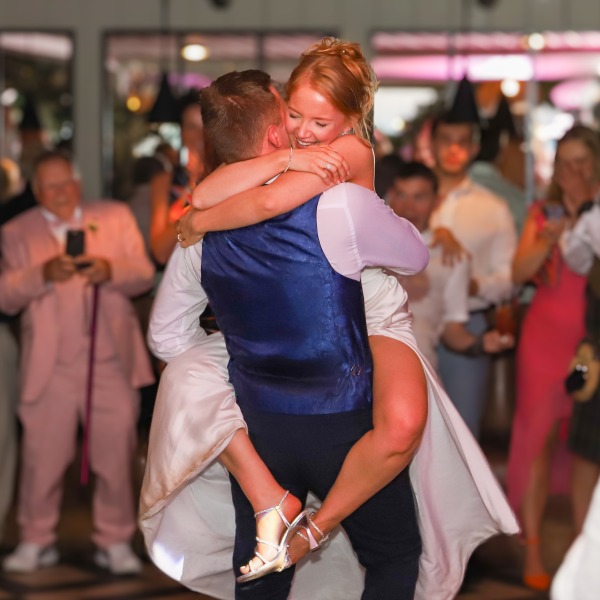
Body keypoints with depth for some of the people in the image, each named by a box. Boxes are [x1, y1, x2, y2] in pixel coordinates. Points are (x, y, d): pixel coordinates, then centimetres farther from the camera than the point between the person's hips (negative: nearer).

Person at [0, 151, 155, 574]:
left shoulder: (116, 218, 12)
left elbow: (144, 274, 5)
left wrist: (110, 270, -15)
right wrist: (43, 274, -18)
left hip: (111, 362, 1)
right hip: (50, 367, -1)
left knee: (116, 456, 2)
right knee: (43, 458, -1)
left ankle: (116, 542, 12)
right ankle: (36, 542, 13)